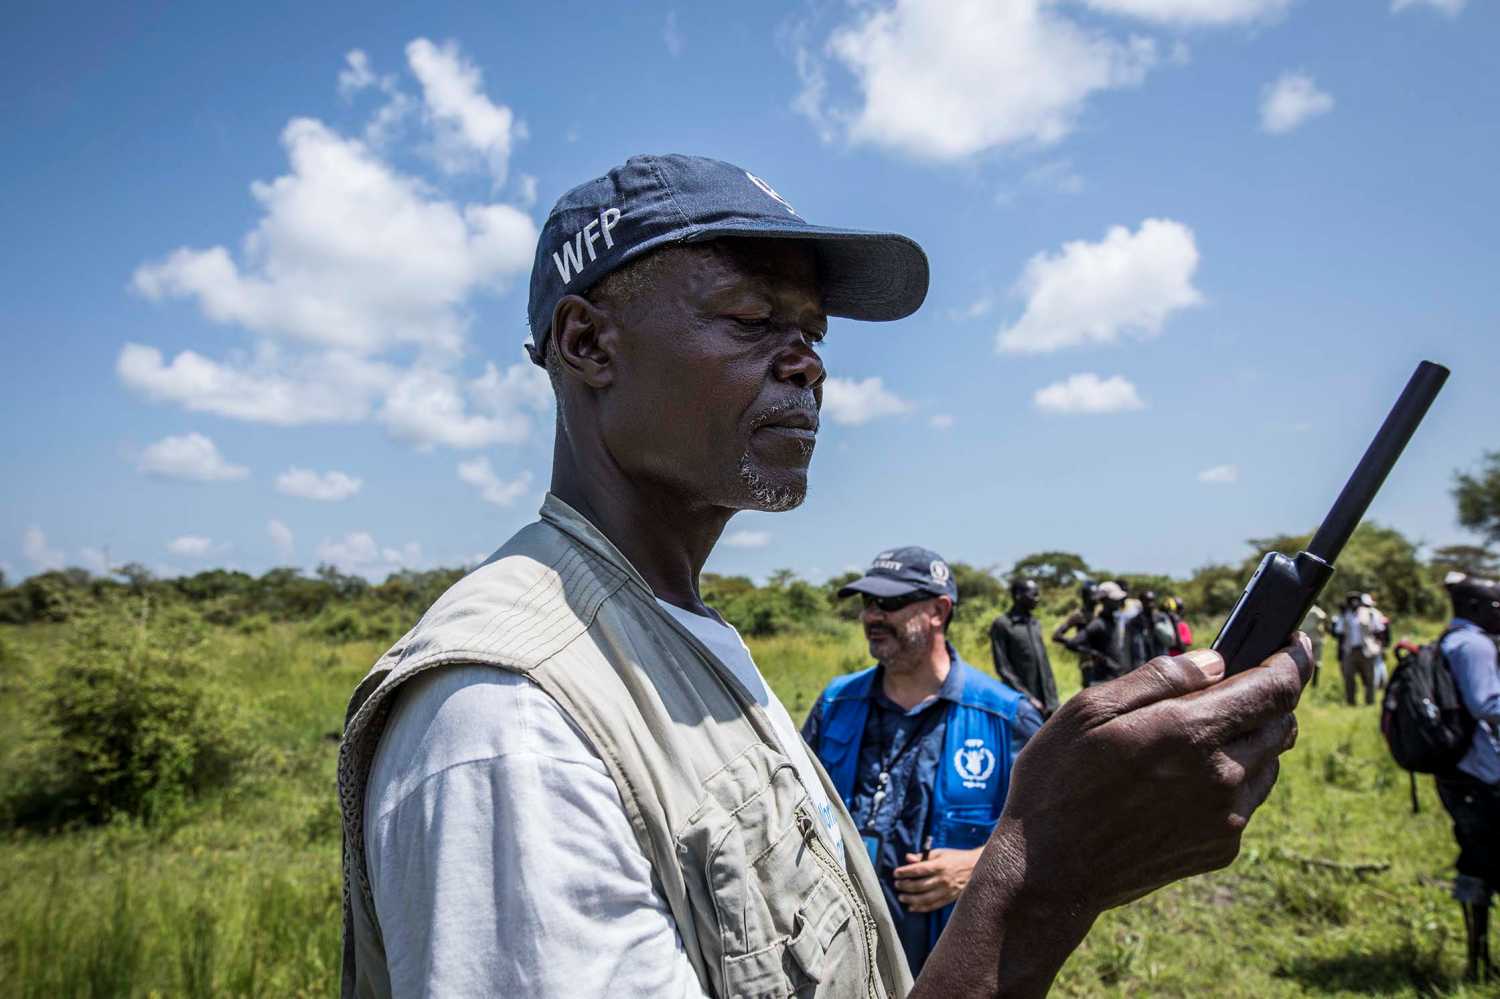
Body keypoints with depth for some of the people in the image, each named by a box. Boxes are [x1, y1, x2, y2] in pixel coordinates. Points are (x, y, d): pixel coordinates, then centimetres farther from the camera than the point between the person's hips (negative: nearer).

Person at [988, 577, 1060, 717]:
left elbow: (1045, 664, 14)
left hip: (1043, 702, 6)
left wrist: (1052, 700, 7)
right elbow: (1003, 668, -10)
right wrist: (1026, 697, -14)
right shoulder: (1002, 624, -7)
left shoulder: (1035, 624, 13)